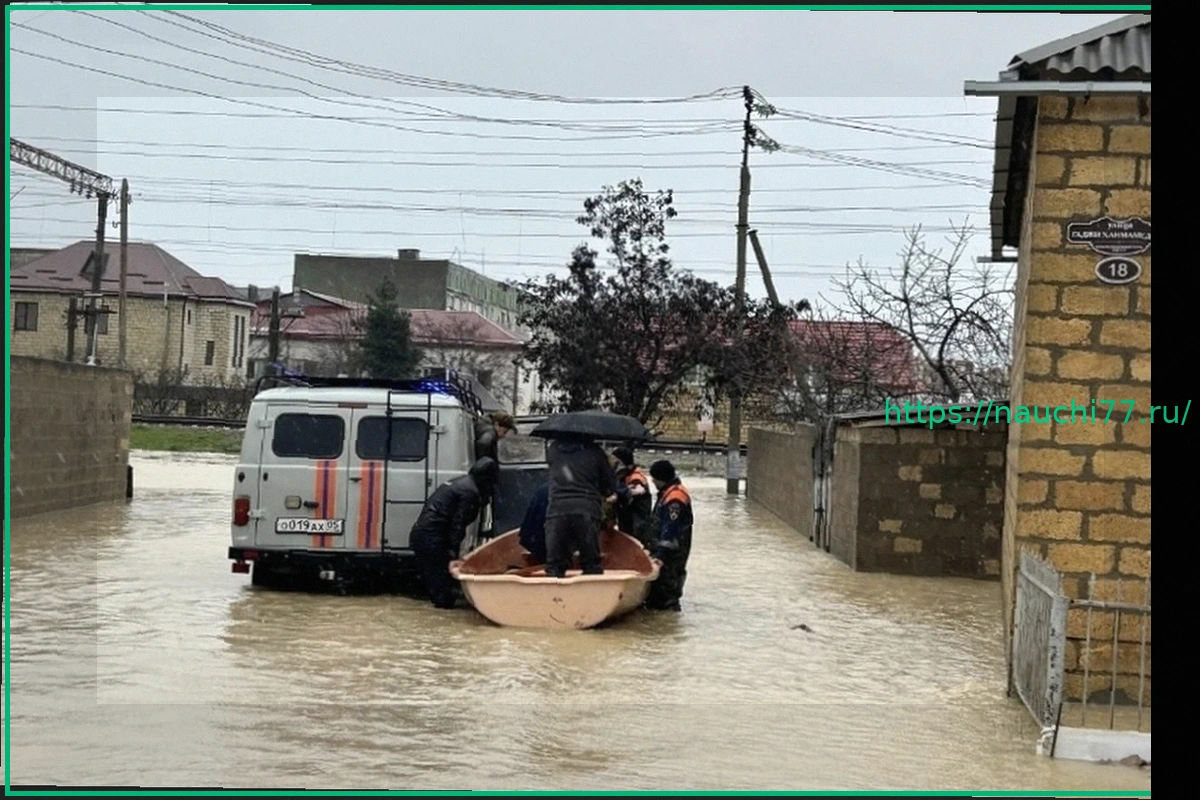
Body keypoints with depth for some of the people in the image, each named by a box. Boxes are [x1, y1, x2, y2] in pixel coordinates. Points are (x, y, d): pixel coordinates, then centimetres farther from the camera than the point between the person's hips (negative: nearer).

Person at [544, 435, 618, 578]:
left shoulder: (553, 449, 15)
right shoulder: (594, 451, 8)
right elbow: (610, 486, 9)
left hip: (557, 509, 1)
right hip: (588, 510, -1)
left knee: (554, 566, 4)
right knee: (591, 565, 5)